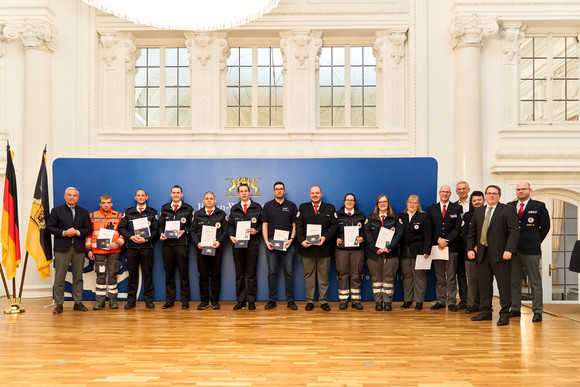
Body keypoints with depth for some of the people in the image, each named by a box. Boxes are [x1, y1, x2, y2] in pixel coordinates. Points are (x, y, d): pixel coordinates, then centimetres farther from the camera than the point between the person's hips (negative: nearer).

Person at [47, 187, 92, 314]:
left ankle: (78, 303, 14)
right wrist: (64, 232, -12)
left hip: (79, 248, 2)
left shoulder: (84, 212, 13)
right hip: (62, 248, -2)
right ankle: (59, 305, 7)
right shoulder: (56, 211, 7)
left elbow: (88, 229, 9)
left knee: (78, 277, 6)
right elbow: (49, 227, 1)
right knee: (59, 278, -1)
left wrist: (77, 232, -10)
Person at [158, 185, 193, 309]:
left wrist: (184, 231, -12)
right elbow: (161, 225, 16)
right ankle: (169, 300, 15)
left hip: (182, 243, -3)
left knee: (183, 272, -1)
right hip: (167, 244, 3)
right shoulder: (164, 208, 14)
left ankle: (185, 300, 6)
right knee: (169, 273, 7)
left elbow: (192, 226, 4)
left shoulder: (188, 209, 6)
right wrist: (161, 234, -3)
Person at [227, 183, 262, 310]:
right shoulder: (234, 209, 14)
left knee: (251, 274, 1)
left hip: (252, 244, -2)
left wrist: (256, 231, -11)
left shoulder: (257, 208, 7)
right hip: (237, 243, 2)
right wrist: (231, 236, -5)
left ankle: (251, 301, 9)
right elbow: (230, 225, 12)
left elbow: (262, 224, 6)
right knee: (239, 274, 6)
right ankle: (240, 301, 13)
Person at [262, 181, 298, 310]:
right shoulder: (268, 206, 10)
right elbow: (264, 225, 7)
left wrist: (291, 239, -8)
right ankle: (272, 300, 10)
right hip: (272, 243, 1)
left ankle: (290, 300, 8)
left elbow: (295, 225, 6)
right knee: (272, 272, 3)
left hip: (288, 243, 0)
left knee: (289, 272, 1)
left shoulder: (291, 205, 9)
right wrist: (266, 241, -6)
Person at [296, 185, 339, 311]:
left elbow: (334, 225, 0)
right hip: (307, 247, 1)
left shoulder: (330, 208, 7)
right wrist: (302, 241, -13)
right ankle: (310, 300, 15)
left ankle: (323, 301, 15)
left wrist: (325, 237, -15)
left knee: (324, 276, 5)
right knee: (308, 275, 6)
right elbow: (298, 226, 1)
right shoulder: (302, 208, 8)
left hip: (324, 248, 0)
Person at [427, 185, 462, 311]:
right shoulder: (431, 209, 10)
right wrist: (439, 239, -9)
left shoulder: (457, 208, 5)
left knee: (451, 276, 0)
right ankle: (440, 301, 12)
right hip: (436, 246, 2)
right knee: (439, 276, 6)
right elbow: (430, 228, 5)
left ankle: (451, 302, 6)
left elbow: (457, 228, -2)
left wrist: (447, 241, -11)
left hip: (451, 246, -2)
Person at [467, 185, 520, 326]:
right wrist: (470, 248, 6)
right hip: (482, 254, 5)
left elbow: (514, 231, -8)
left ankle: (504, 314, 10)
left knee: (504, 285, 1)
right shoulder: (478, 211, 16)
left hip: (500, 255, -5)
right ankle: (486, 311, 20)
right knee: (484, 284, 9)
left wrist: (509, 250, -18)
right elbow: (472, 232, 18)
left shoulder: (508, 210, 0)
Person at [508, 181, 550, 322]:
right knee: (514, 281, 9)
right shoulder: (509, 206, 11)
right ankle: (515, 309, 18)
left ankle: (537, 311, 8)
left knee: (535, 282, 1)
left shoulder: (538, 206, 2)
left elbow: (545, 226, 8)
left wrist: (536, 241, 6)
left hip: (530, 250, -3)